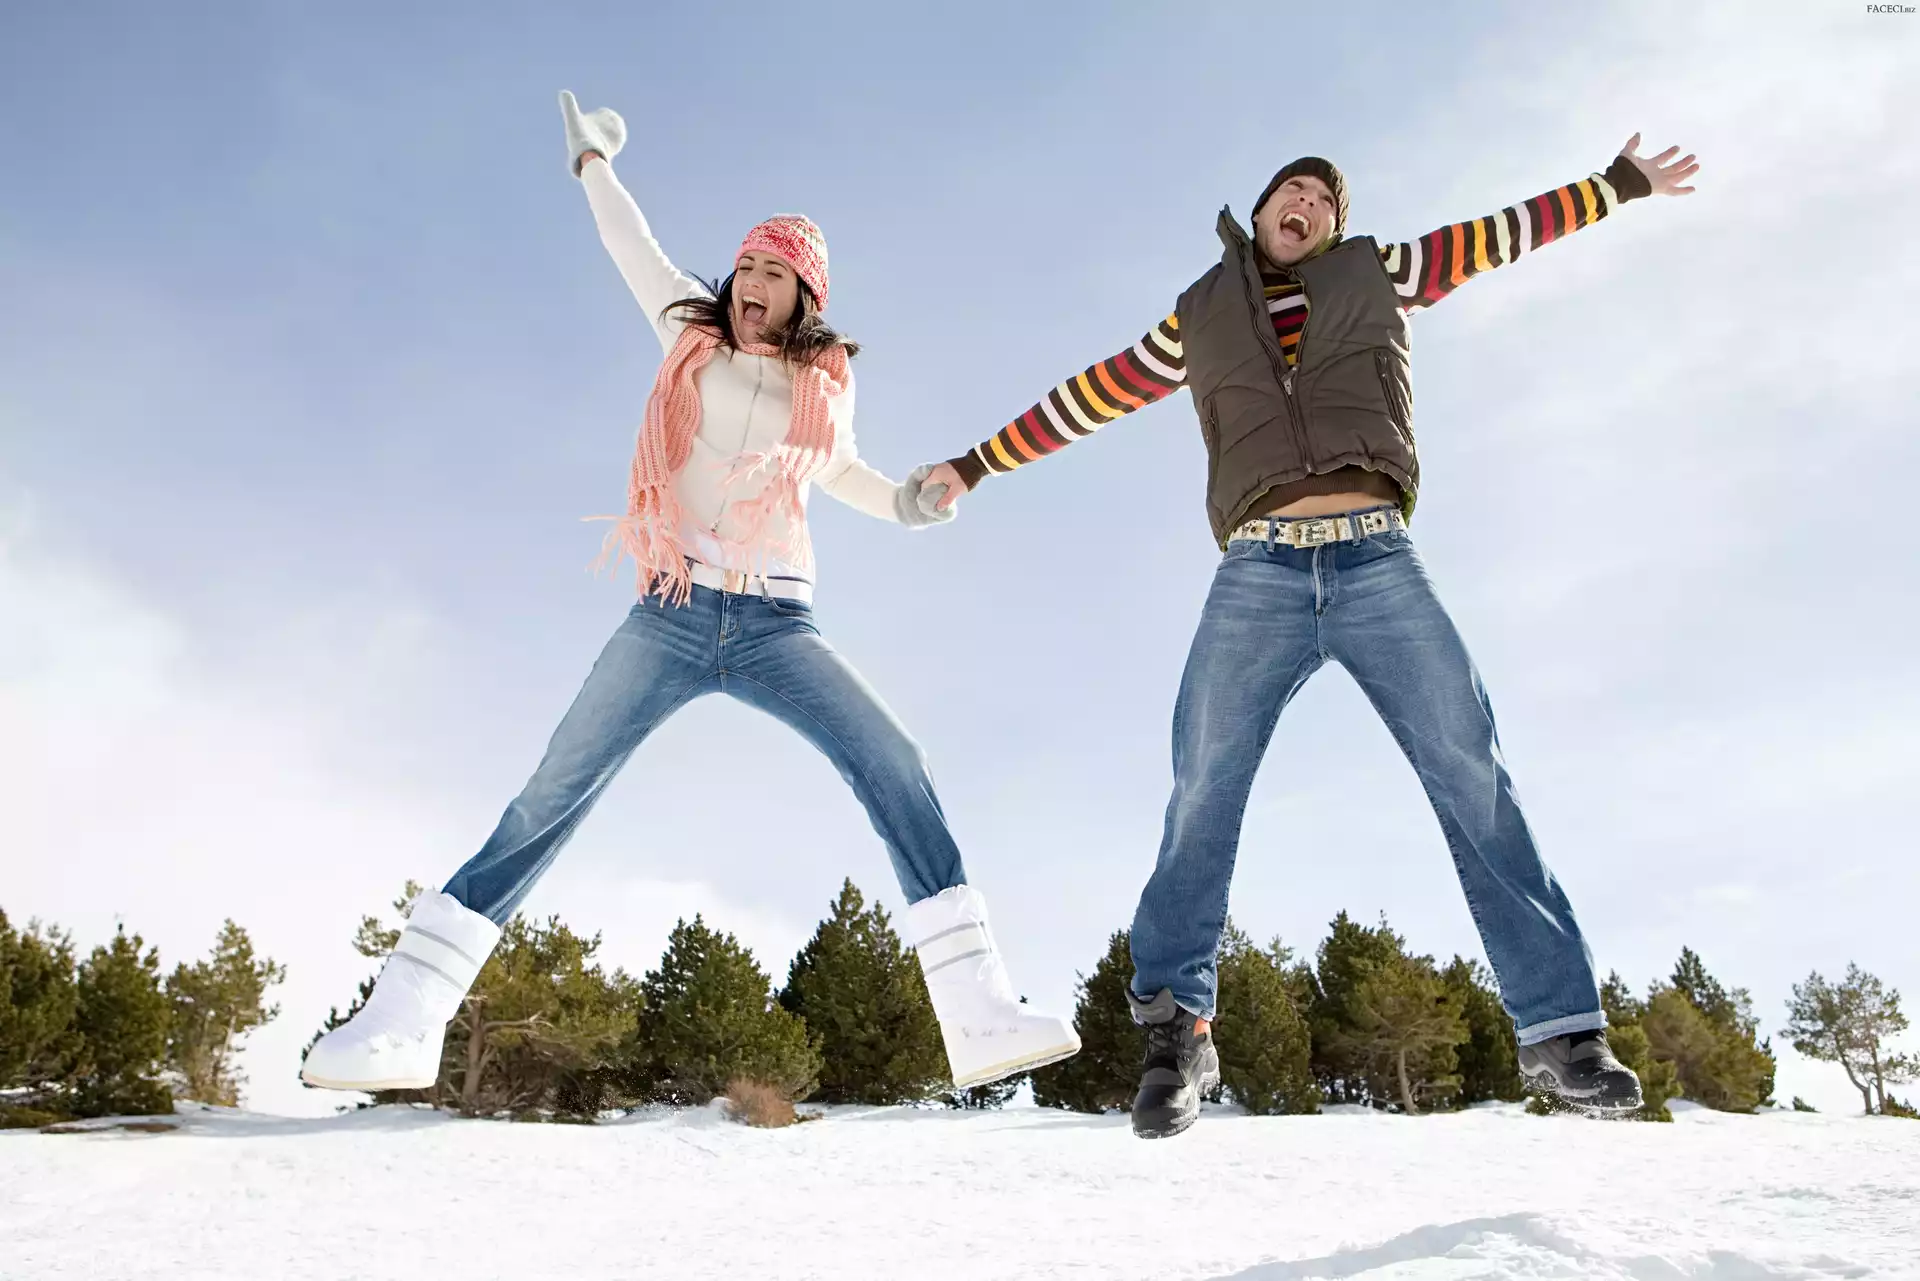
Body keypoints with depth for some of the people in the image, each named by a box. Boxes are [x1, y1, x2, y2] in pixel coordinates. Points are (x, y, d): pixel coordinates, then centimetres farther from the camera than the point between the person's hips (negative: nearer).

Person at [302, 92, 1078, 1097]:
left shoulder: (827, 384, 12)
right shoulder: (691, 330, 11)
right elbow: (630, 244, 27)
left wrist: (907, 503, 13)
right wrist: (593, 162, 41)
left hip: (776, 624, 0)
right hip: (671, 615, 0)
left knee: (896, 770, -19)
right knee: (550, 800, -7)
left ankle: (979, 1016, -20)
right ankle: (401, 1024, -3)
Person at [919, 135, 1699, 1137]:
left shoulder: (1376, 274, 25)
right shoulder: (1199, 317, 24)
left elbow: (1504, 233, 32)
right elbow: (1089, 398, 27)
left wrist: (1623, 183, 38)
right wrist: (976, 464, 29)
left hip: (1379, 563, 1)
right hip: (1259, 574, 0)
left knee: (1472, 776, -10)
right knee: (1203, 795, -14)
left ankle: (1558, 1026, -4)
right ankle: (1175, 1029, -6)